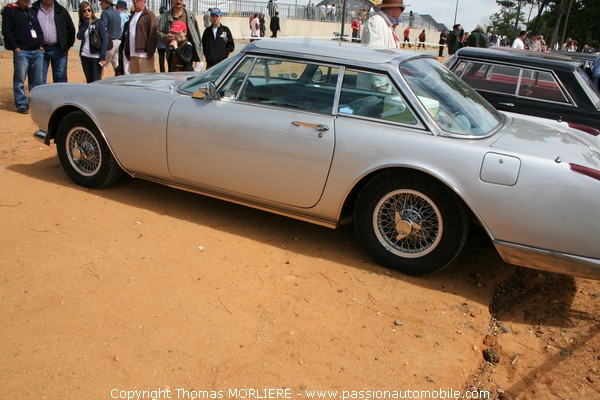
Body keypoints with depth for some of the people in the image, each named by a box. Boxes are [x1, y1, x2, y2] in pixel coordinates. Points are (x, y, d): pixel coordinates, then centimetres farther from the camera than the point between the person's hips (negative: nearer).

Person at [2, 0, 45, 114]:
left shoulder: (32, 11, 20)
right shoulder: (10, 10, 2)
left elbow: (39, 30, 22)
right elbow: (6, 31, -4)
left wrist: (41, 45, 7)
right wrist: (16, 47, -10)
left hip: (37, 51, 5)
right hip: (21, 51, -5)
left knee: (36, 81, 6)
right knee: (20, 80, -5)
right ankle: (21, 105, -1)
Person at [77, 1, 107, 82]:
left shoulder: (98, 23, -3)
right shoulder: (83, 24, 12)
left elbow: (105, 40, -10)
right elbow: (79, 36, -5)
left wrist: (103, 57, -18)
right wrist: (86, 24, -7)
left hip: (96, 57, -5)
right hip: (84, 56, 5)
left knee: (96, 81, -5)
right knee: (89, 81, 10)